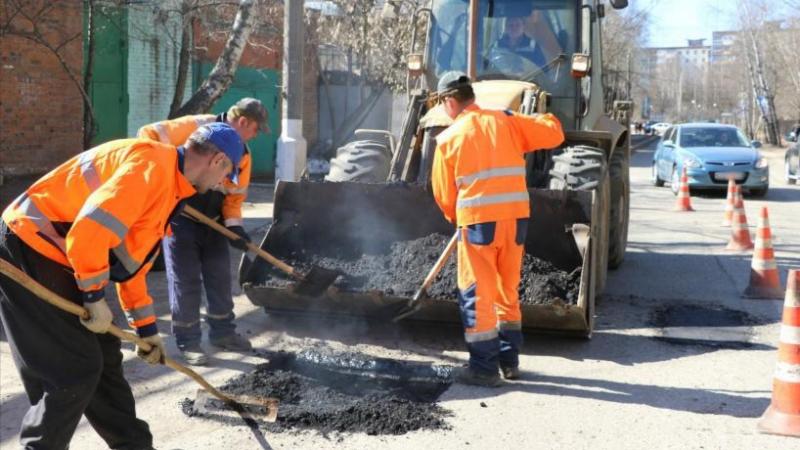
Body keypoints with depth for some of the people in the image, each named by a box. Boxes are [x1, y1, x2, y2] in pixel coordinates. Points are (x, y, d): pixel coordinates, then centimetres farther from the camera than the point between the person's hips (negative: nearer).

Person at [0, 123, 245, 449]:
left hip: (54, 257, 10)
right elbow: (89, 230, -28)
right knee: (75, 369, -6)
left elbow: (131, 260, 23)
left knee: (103, 356, 14)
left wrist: (147, 329, 26)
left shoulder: (168, 184, 15)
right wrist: (95, 298, -17)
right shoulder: (152, 164, -18)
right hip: (27, 253, -10)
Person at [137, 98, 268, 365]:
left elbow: (236, 194, 6)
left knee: (220, 276, 11)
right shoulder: (195, 127, -19)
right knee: (186, 280, -2)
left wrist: (234, 224, -9)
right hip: (179, 217, -7)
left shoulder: (243, 154, 3)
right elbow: (149, 134, -20)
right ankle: (188, 341, 9)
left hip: (212, 221, 7)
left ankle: (223, 331, 27)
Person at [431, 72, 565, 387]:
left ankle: (484, 368, 5)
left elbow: (444, 194, 5)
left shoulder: (449, 138, 0)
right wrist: (538, 120, 24)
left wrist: (456, 218, 24)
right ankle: (509, 361, 25)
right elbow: (554, 134, 4)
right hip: (516, 218, 4)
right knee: (508, 290, 17)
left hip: (479, 221, -4)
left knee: (478, 294, 4)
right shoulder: (506, 122, 6)